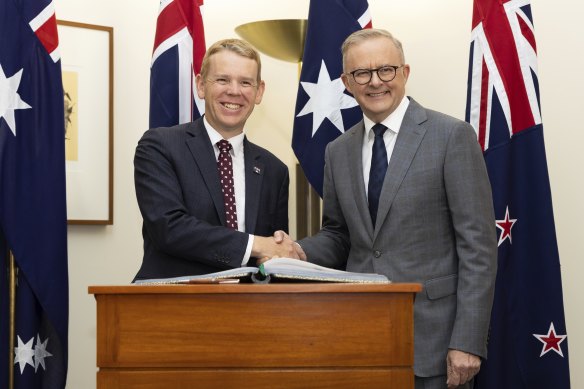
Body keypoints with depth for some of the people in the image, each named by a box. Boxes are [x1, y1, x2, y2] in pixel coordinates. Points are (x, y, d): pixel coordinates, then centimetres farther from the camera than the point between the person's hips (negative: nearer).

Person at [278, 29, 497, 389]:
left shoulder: (451, 135, -6)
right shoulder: (339, 151, 10)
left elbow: (478, 244, -9)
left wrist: (468, 342, -14)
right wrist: (301, 251, -5)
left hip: (433, 337, -4)